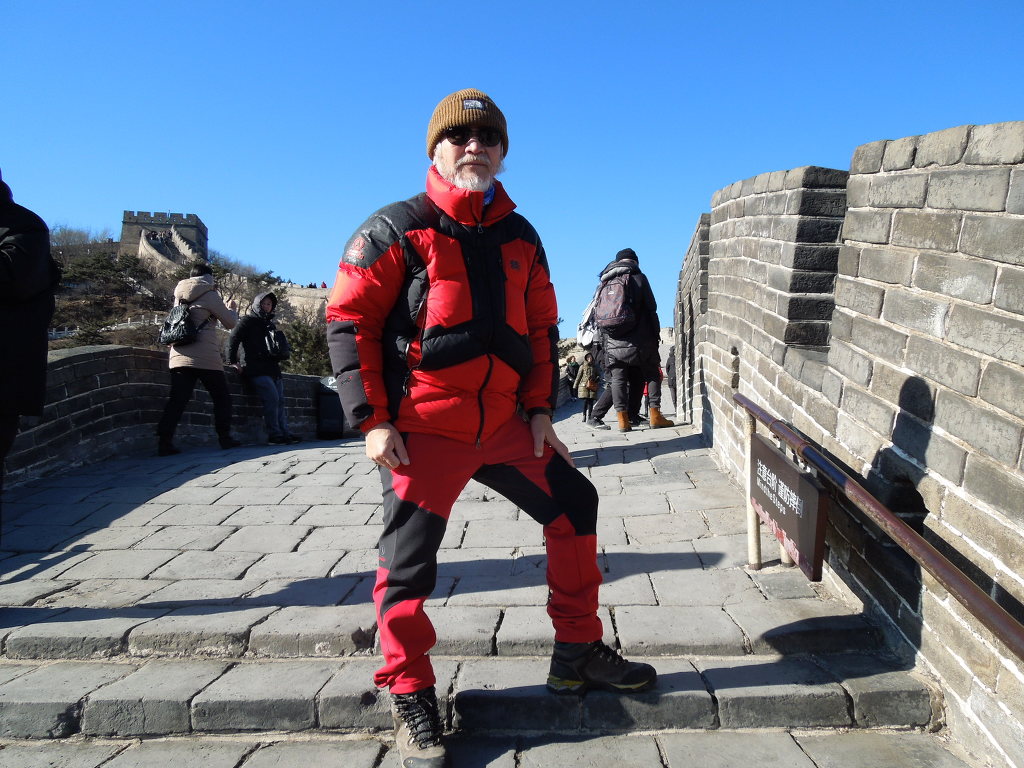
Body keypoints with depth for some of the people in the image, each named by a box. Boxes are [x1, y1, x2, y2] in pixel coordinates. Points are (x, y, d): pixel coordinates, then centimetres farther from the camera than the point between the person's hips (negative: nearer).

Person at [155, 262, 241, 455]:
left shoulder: (180, 296, 17)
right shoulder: (209, 295, -2)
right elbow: (230, 322, 4)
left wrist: (223, 307, 31)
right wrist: (232, 308, 24)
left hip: (179, 357, 5)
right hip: (205, 358, -5)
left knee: (177, 400, 1)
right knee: (221, 397, 9)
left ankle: (164, 441, -9)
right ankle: (225, 438, 12)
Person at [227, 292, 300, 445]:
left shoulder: (270, 324, 24)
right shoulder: (248, 321, 3)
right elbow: (233, 340, -6)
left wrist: (278, 361, 19)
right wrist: (233, 362, -13)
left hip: (273, 369, 7)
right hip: (256, 369, -7)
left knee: (280, 401, 2)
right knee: (272, 398, -20)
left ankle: (284, 433, 2)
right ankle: (274, 435, -18)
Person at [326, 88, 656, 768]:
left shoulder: (521, 238, 12)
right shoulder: (398, 229, -5)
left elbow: (540, 329, 16)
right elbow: (349, 320, -7)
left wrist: (540, 409, 7)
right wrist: (372, 420, -12)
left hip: (505, 423, 6)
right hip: (424, 430, -5)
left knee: (574, 505, 8)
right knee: (409, 559, 0)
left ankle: (577, 654, 26)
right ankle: (411, 699, 22)